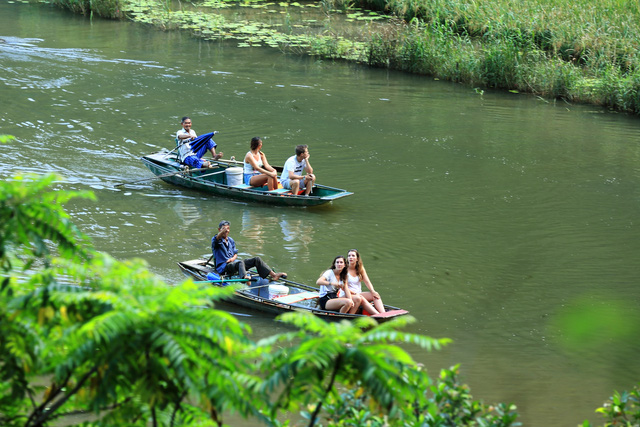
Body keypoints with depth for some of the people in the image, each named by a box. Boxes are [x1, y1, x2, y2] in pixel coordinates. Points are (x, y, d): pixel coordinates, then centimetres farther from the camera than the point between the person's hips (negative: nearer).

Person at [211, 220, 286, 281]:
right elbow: (217, 239, -29)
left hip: (233, 262, 8)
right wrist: (223, 231, -51)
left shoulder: (231, 240, 21)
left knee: (257, 259, -4)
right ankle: (245, 277, -75)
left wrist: (233, 258, -4)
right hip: (223, 267, -8)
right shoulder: (215, 240, -3)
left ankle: (273, 275, -9)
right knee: (240, 262, -41)